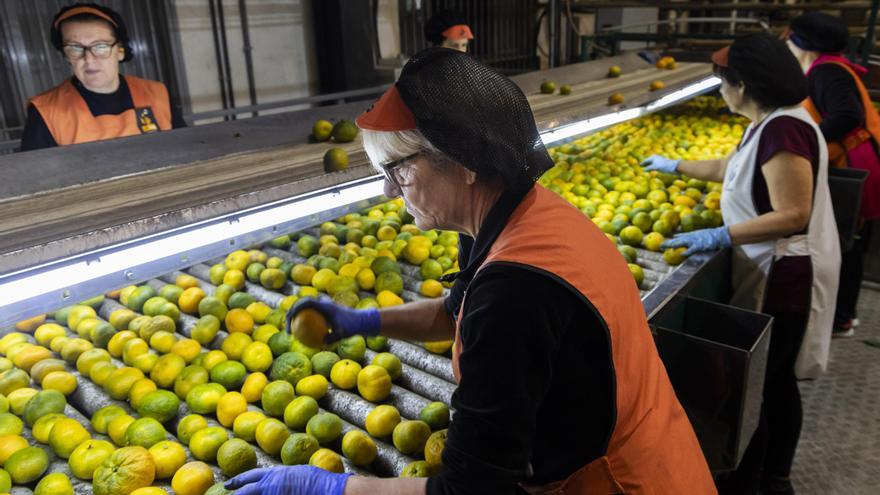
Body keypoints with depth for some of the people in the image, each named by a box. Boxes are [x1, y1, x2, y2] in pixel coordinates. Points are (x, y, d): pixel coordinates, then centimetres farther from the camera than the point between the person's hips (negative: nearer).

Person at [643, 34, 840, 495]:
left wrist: (719, 237, -26)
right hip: (775, 272, 10)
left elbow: (793, 216, -28)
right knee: (775, 381, 20)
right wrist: (675, 166, 34)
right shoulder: (769, 124, 8)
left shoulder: (783, 129, -23)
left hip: (781, 277, -10)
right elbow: (729, 168, 26)